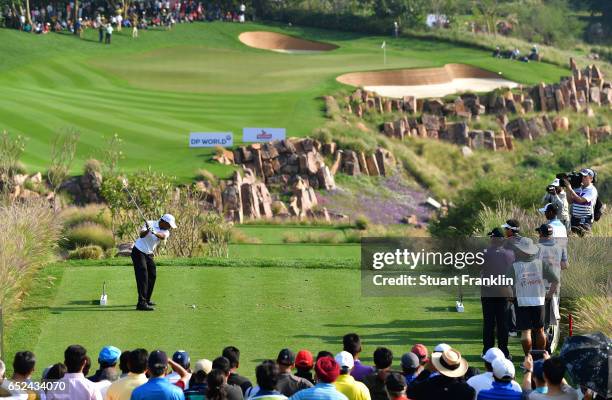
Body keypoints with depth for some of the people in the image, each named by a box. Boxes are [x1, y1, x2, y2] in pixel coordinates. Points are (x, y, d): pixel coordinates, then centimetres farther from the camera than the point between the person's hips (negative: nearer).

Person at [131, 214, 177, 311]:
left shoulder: (166, 231, -2)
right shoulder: (150, 224, -14)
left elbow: (163, 236, -26)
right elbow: (141, 235, -29)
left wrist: (155, 233, -47)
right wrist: (147, 231, -51)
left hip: (149, 254, 8)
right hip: (139, 252, -8)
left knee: (152, 276, 15)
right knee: (143, 276, -16)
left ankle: (146, 300, 29)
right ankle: (141, 303, -23)